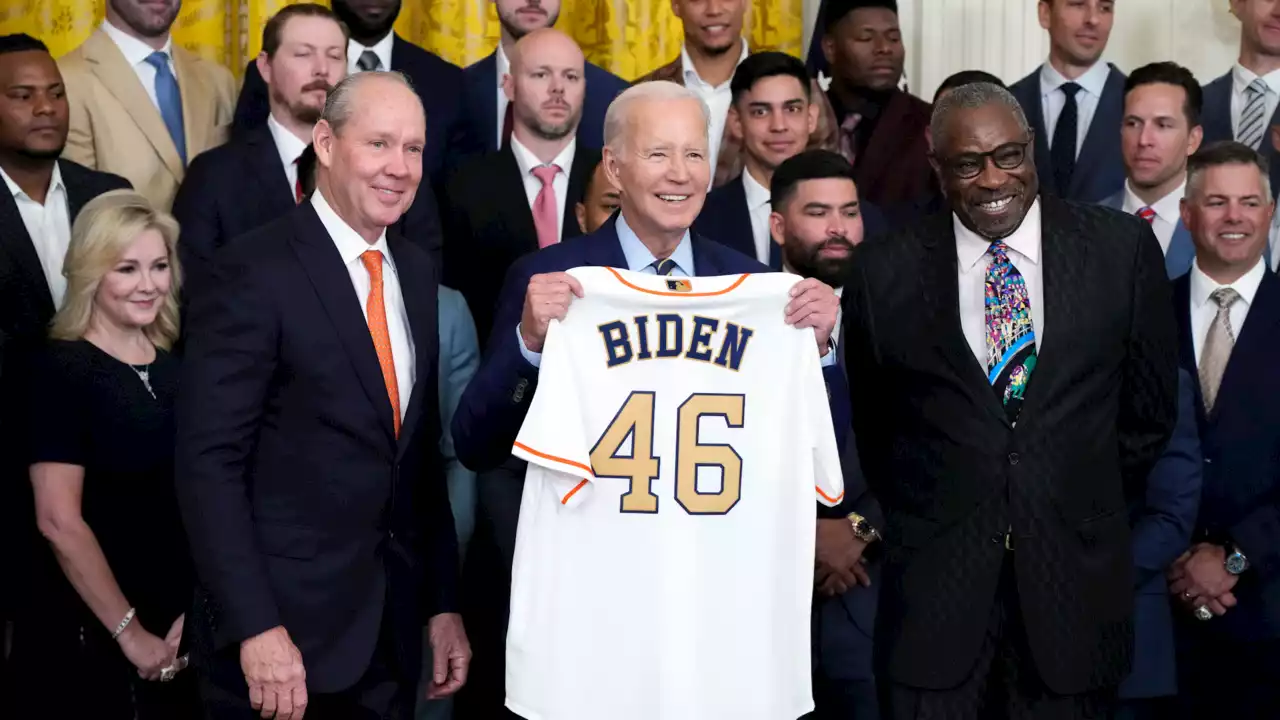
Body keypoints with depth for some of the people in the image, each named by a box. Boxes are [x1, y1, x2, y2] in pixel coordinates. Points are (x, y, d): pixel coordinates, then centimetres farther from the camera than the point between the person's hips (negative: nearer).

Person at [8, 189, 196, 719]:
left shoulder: (177, 369, 6)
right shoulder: (62, 370, -12)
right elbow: (59, 521, -17)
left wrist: (201, 609, -2)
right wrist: (130, 633, -14)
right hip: (90, 635, -6)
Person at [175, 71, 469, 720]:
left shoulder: (417, 273, 9)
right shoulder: (257, 271, -12)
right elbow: (208, 460, -16)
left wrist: (443, 601, 11)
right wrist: (255, 628, -20)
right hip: (283, 626, -6)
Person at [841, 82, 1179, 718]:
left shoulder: (1122, 248, 0)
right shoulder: (885, 272, -1)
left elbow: (1149, 406, 9)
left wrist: (1094, 509, 10)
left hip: (1076, 577, 1)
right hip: (934, 585, 0)